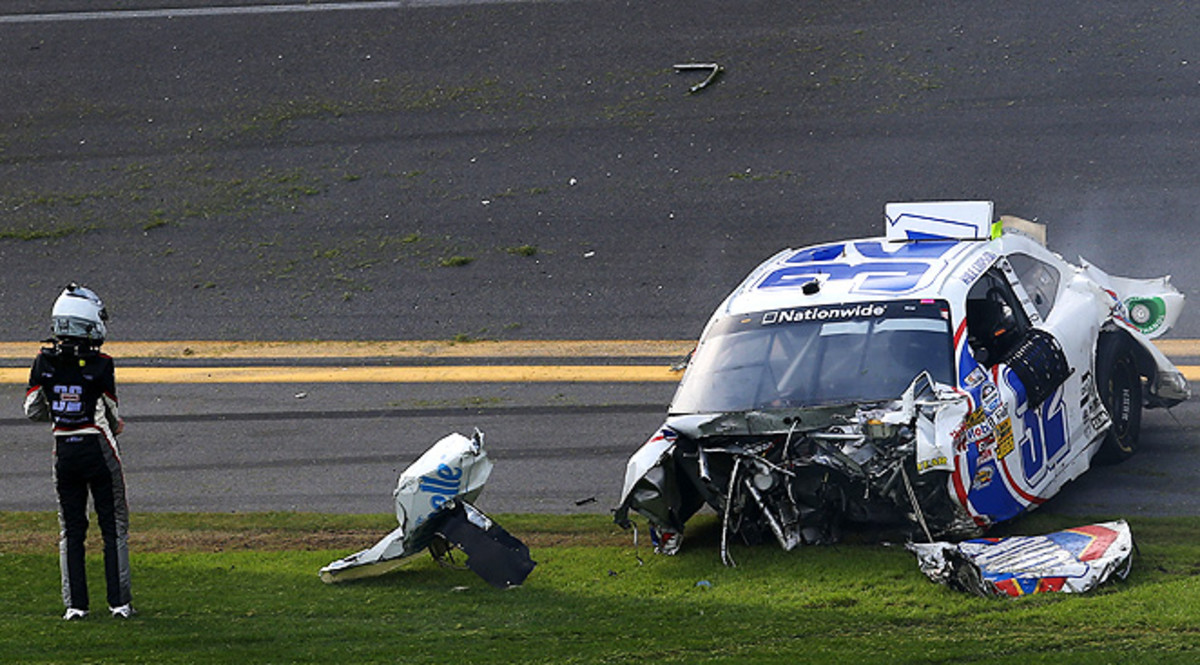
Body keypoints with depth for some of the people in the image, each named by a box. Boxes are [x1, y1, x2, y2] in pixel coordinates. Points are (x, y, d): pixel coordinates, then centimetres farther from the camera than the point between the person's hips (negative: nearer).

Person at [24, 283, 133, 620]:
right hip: (97, 449, -3)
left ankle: (75, 603, 10)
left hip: (64, 451, 3)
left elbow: (32, 410, 3)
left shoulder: (45, 362, -4)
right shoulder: (99, 366, -15)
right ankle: (119, 601, 6)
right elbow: (110, 416, -11)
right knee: (114, 527, 8)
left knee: (70, 529, 13)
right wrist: (115, 426, 12)